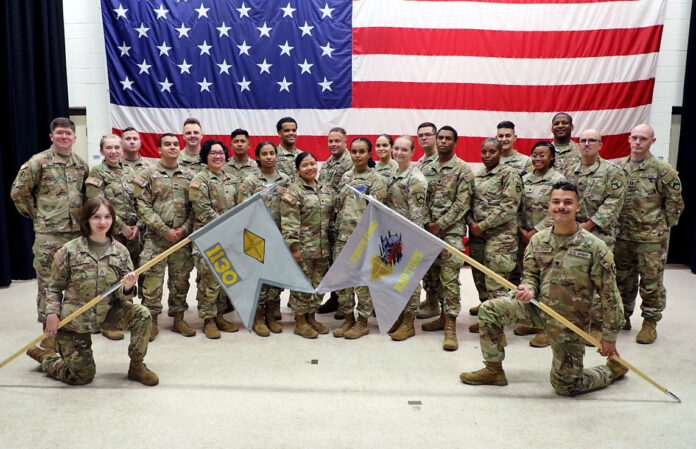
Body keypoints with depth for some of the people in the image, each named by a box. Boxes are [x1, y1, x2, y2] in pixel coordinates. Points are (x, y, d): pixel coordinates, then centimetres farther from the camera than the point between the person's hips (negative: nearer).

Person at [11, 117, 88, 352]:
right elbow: (18, 192, -2)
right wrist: (37, 215, 1)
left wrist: (82, 215, 11)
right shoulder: (38, 162, -5)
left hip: (77, 233, 5)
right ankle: (49, 333, 11)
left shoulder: (81, 164, 10)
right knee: (48, 285, 0)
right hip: (48, 235, -5)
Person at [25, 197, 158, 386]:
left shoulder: (120, 251, -4)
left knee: (142, 314, -25)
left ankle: (137, 367, -2)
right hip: (74, 319, -2)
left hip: (108, 313, 2)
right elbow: (54, 287, 2)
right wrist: (52, 313, -12)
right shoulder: (70, 250, -10)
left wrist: (128, 288, -26)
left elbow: (122, 296, -3)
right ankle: (43, 356, 34)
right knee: (82, 376, 3)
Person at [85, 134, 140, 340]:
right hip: (110, 233, -5)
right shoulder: (96, 173, -3)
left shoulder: (130, 172, 13)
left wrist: (137, 225, -2)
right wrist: (122, 227, -13)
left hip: (132, 232, 5)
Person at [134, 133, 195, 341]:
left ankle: (178, 319, 21)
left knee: (180, 278, 8)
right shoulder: (148, 175, 1)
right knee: (153, 279, -2)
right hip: (156, 238, -3)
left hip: (182, 237, 3)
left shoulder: (188, 175, 10)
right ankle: (152, 321, 10)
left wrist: (184, 228, -7)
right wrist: (165, 231, -13)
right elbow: (144, 208, -6)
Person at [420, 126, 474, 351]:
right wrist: (428, 223, -1)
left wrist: (440, 224, -14)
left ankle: (451, 326, -8)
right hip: (430, 229, 6)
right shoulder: (428, 169, 14)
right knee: (434, 276, 11)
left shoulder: (463, 169, -4)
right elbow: (424, 199, 14)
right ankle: (444, 316, 25)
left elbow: (462, 203, -10)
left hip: (451, 230, -6)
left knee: (449, 278, -10)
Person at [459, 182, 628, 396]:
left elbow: (610, 296, -10)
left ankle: (613, 368, 30)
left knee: (565, 385, 1)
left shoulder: (594, 247, -15)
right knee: (489, 310, -8)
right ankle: (494, 371, 9)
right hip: (538, 306, 5)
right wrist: (528, 289, -17)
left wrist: (609, 336, -8)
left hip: (569, 320, -5)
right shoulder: (538, 239, -2)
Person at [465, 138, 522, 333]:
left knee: (495, 279, -7)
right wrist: (471, 223, -3)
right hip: (477, 234, 7)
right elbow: (469, 202, 17)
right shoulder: (477, 176, 16)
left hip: (499, 234, -7)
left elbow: (509, 206, -14)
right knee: (479, 274, 16)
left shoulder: (509, 174, -5)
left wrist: (482, 226, -14)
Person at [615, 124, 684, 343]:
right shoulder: (618, 167, 5)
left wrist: (660, 227, 0)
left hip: (651, 239, -4)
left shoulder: (663, 170, -7)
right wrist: (615, 223, 9)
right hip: (621, 236, 4)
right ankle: (623, 317, 30)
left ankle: (650, 323, 17)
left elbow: (675, 204, -1)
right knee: (622, 279, 14)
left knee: (651, 282, 3)